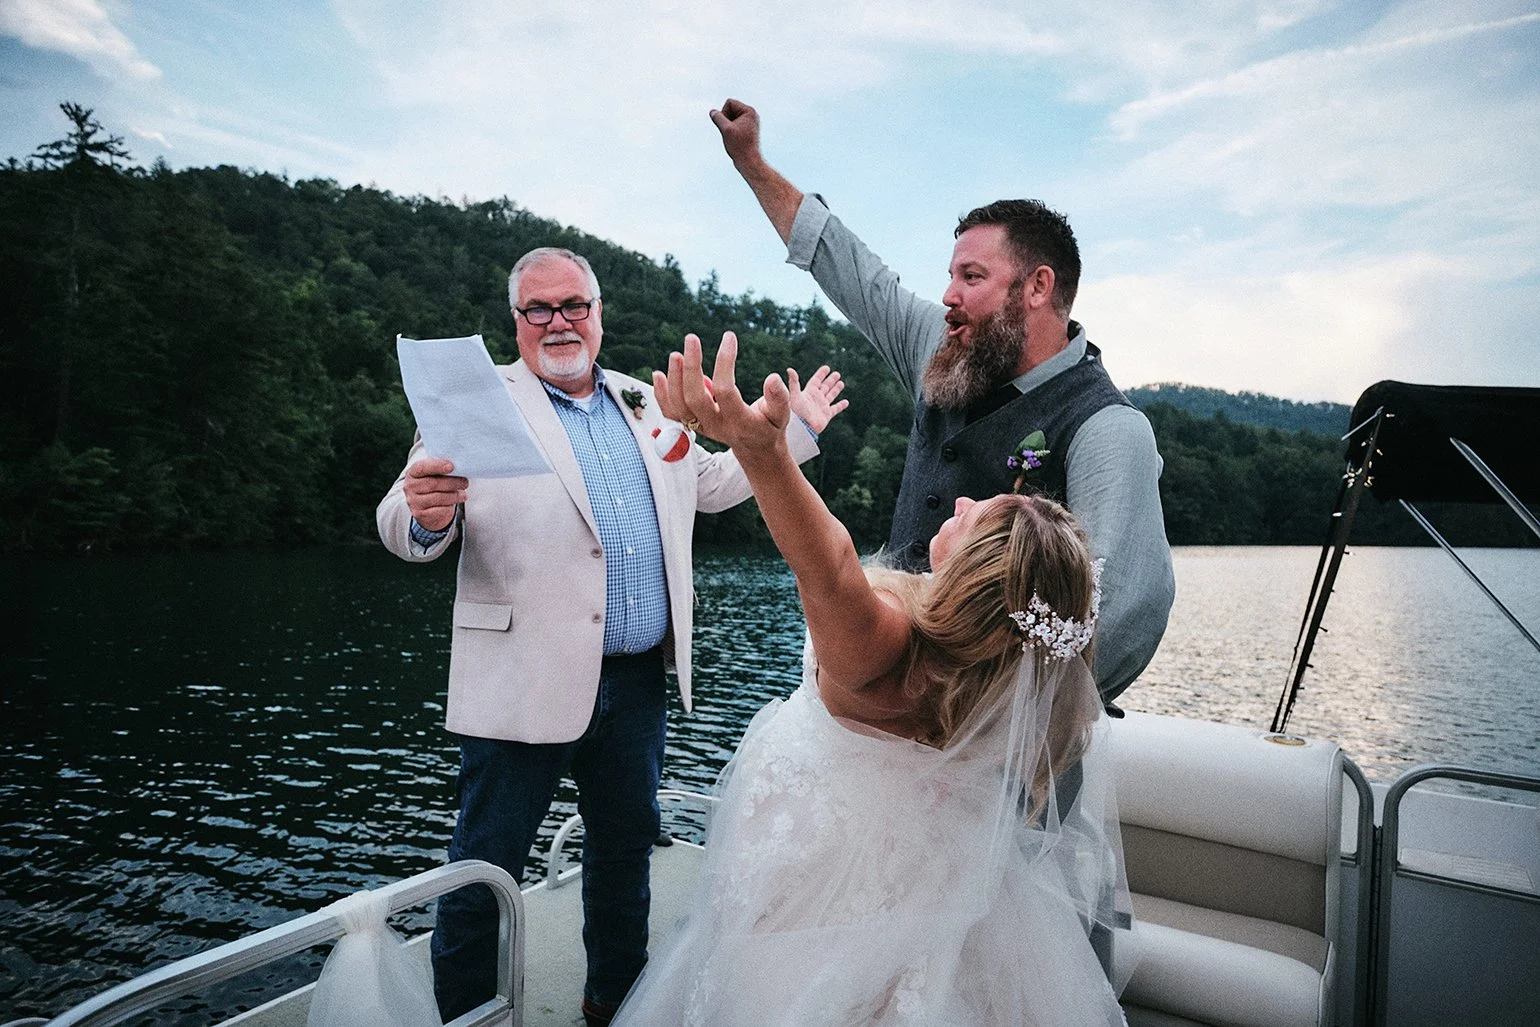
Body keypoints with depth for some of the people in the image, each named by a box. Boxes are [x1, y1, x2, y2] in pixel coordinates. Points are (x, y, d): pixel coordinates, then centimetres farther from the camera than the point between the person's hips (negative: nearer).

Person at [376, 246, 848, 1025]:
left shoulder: (645, 405, 13)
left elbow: (709, 484, 24)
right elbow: (407, 528, -12)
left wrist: (794, 429, 25)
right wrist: (424, 513, -35)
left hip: (638, 681, 6)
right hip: (526, 684, -5)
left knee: (626, 851, 20)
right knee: (483, 871, 3)